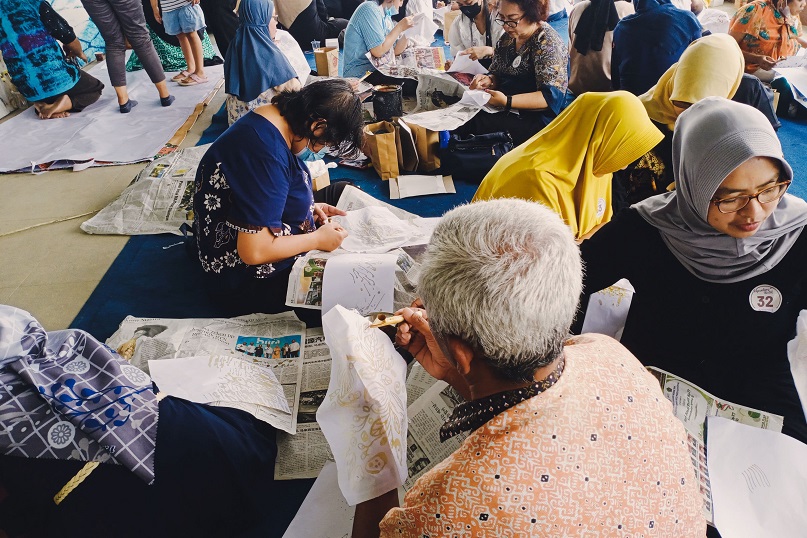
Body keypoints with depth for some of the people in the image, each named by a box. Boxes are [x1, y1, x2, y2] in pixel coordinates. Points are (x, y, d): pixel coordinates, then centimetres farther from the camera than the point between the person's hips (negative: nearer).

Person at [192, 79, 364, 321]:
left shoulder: (274, 117, -3)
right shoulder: (266, 152, -33)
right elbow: (254, 252, -32)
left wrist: (309, 207, 1)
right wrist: (318, 239, -19)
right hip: (248, 279, -10)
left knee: (343, 192, 14)